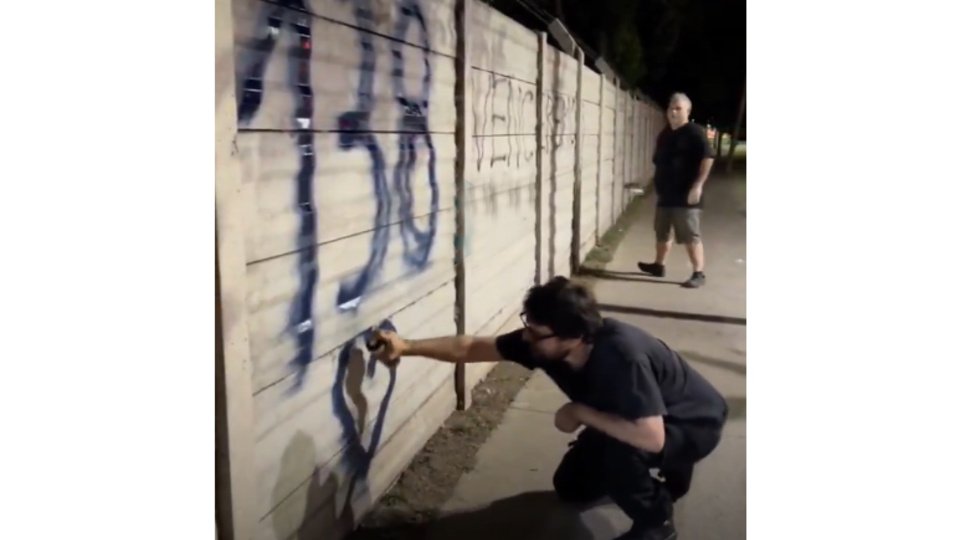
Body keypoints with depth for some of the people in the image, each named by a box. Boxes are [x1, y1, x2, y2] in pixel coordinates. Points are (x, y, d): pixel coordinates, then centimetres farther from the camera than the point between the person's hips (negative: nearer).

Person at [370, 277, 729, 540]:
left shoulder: (622, 357, -43)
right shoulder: (541, 341, -21)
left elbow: (651, 437, -49)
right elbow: (471, 347, -14)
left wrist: (580, 413, -37)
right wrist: (407, 347, -22)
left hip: (694, 424, -8)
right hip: (639, 419, 8)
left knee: (611, 450, -36)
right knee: (571, 489, 14)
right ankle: (663, 468, 28)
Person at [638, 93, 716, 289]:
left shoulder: (694, 132, -11)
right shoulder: (664, 135, 14)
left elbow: (708, 157, -18)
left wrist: (698, 185, -23)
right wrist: (658, 185, 20)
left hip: (685, 195, -8)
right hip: (666, 194, 8)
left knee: (690, 235, -6)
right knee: (662, 232, 18)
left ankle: (699, 274, -1)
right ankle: (659, 265, 33)